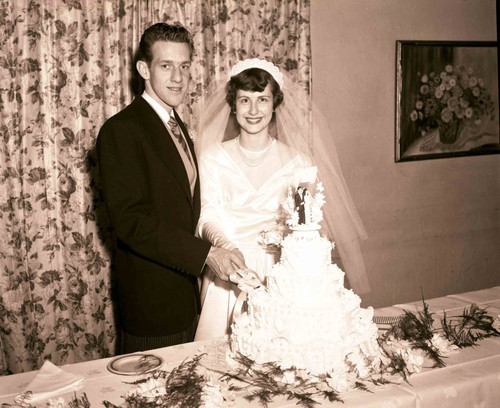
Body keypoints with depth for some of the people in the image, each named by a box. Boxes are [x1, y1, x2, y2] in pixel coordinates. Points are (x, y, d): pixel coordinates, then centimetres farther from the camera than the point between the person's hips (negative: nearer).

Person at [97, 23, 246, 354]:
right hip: (151, 299, -8)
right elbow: (129, 219, -23)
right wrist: (206, 254, -25)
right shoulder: (121, 130, -15)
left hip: (187, 298, 8)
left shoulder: (179, 128, 14)